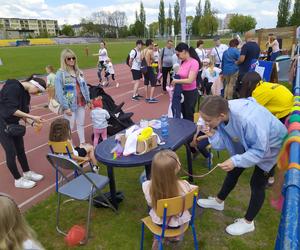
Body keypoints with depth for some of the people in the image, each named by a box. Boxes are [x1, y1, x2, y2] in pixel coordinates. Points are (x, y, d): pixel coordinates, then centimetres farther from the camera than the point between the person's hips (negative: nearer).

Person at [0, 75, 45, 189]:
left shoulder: (26, 94, 4)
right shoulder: (13, 87, -22)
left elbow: (23, 112, 3)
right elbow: (12, 110, -27)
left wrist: (32, 123, -13)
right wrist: (33, 117, -28)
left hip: (14, 124, 8)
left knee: (20, 149, 16)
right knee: (11, 152, 0)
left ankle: (27, 173, 33)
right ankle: (18, 180, 16)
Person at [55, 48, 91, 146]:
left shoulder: (79, 72, 8)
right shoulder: (60, 74, -11)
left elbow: (84, 86, 12)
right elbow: (59, 92, -15)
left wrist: (88, 100, 10)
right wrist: (65, 107, -19)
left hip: (81, 102, 6)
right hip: (70, 105, -6)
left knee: (81, 124, 17)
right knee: (69, 126, 2)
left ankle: (83, 143, 32)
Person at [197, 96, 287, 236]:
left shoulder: (249, 120, -45)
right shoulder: (222, 111, -24)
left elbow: (260, 150, -33)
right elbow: (222, 144, -16)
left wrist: (235, 161, -41)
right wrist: (213, 135, -35)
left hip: (270, 146, -6)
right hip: (250, 143, 6)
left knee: (257, 183, 3)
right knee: (233, 171, 15)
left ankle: (248, 222, 24)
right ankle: (219, 201, 38)